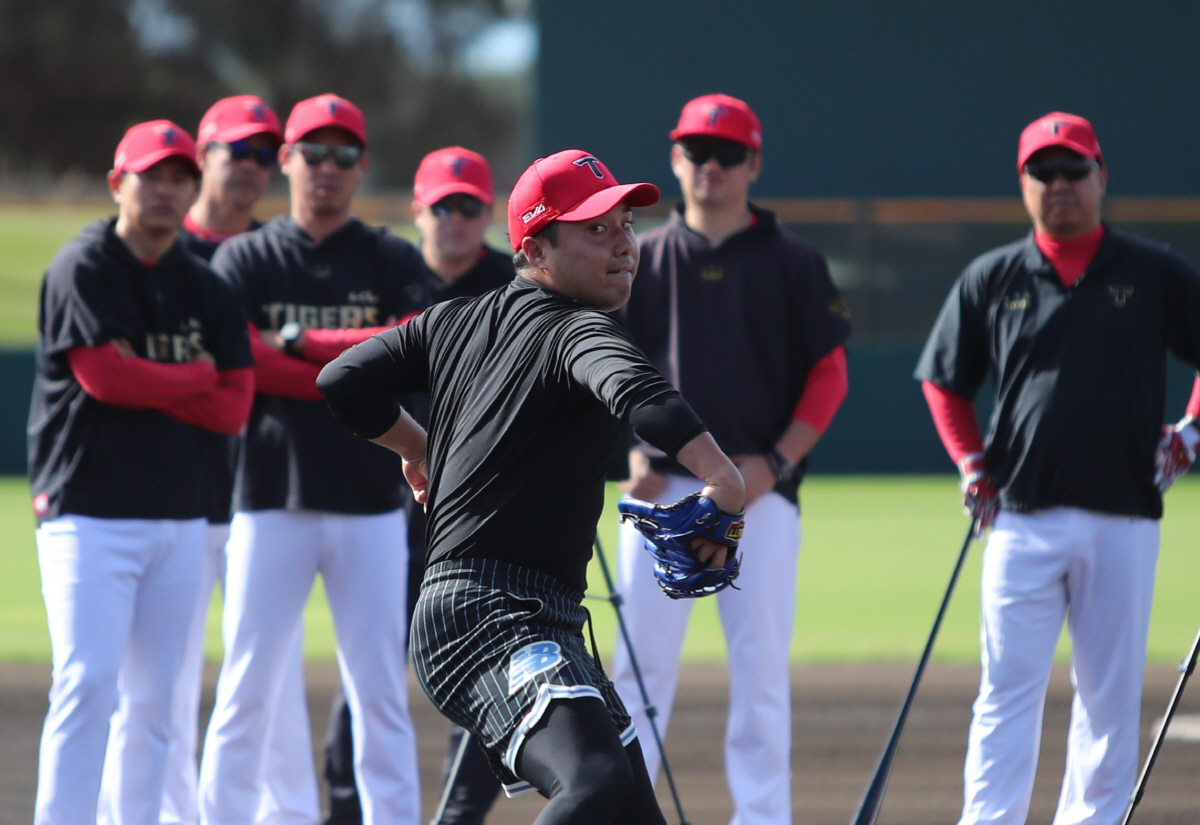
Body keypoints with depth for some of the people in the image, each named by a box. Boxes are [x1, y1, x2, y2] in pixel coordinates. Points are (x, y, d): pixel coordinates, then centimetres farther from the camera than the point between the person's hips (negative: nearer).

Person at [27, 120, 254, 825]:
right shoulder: (84, 269, -3)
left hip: (181, 518, 6)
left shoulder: (205, 288, 13)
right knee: (89, 683, -15)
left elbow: (235, 408, 5)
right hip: (91, 513, -6)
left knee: (154, 700, 6)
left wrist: (147, 382, -8)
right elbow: (102, 373, -16)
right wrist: (196, 379, -2)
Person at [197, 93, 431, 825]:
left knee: (382, 690, 1)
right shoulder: (246, 259, 6)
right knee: (248, 689, -2)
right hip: (271, 498, -1)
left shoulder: (394, 263, 9)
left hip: (371, 504, 1)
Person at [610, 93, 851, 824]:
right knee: (641, 661, -1)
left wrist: (775, 462, -8)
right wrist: (633, 450, -3)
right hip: (663, 487, 1)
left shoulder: (792, 263, 5)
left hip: (761, 489, -1)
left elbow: (829, 375, 3)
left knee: (762, 667, -2)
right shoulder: (642, 259, 10)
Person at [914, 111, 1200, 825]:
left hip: (1123, 518, 0)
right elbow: (944, 382, 16)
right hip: (1023, 518, 0)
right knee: (1008, 691, -4)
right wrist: (973, 464, 5)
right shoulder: (990, 280, 7)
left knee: (1111, 695, 4)